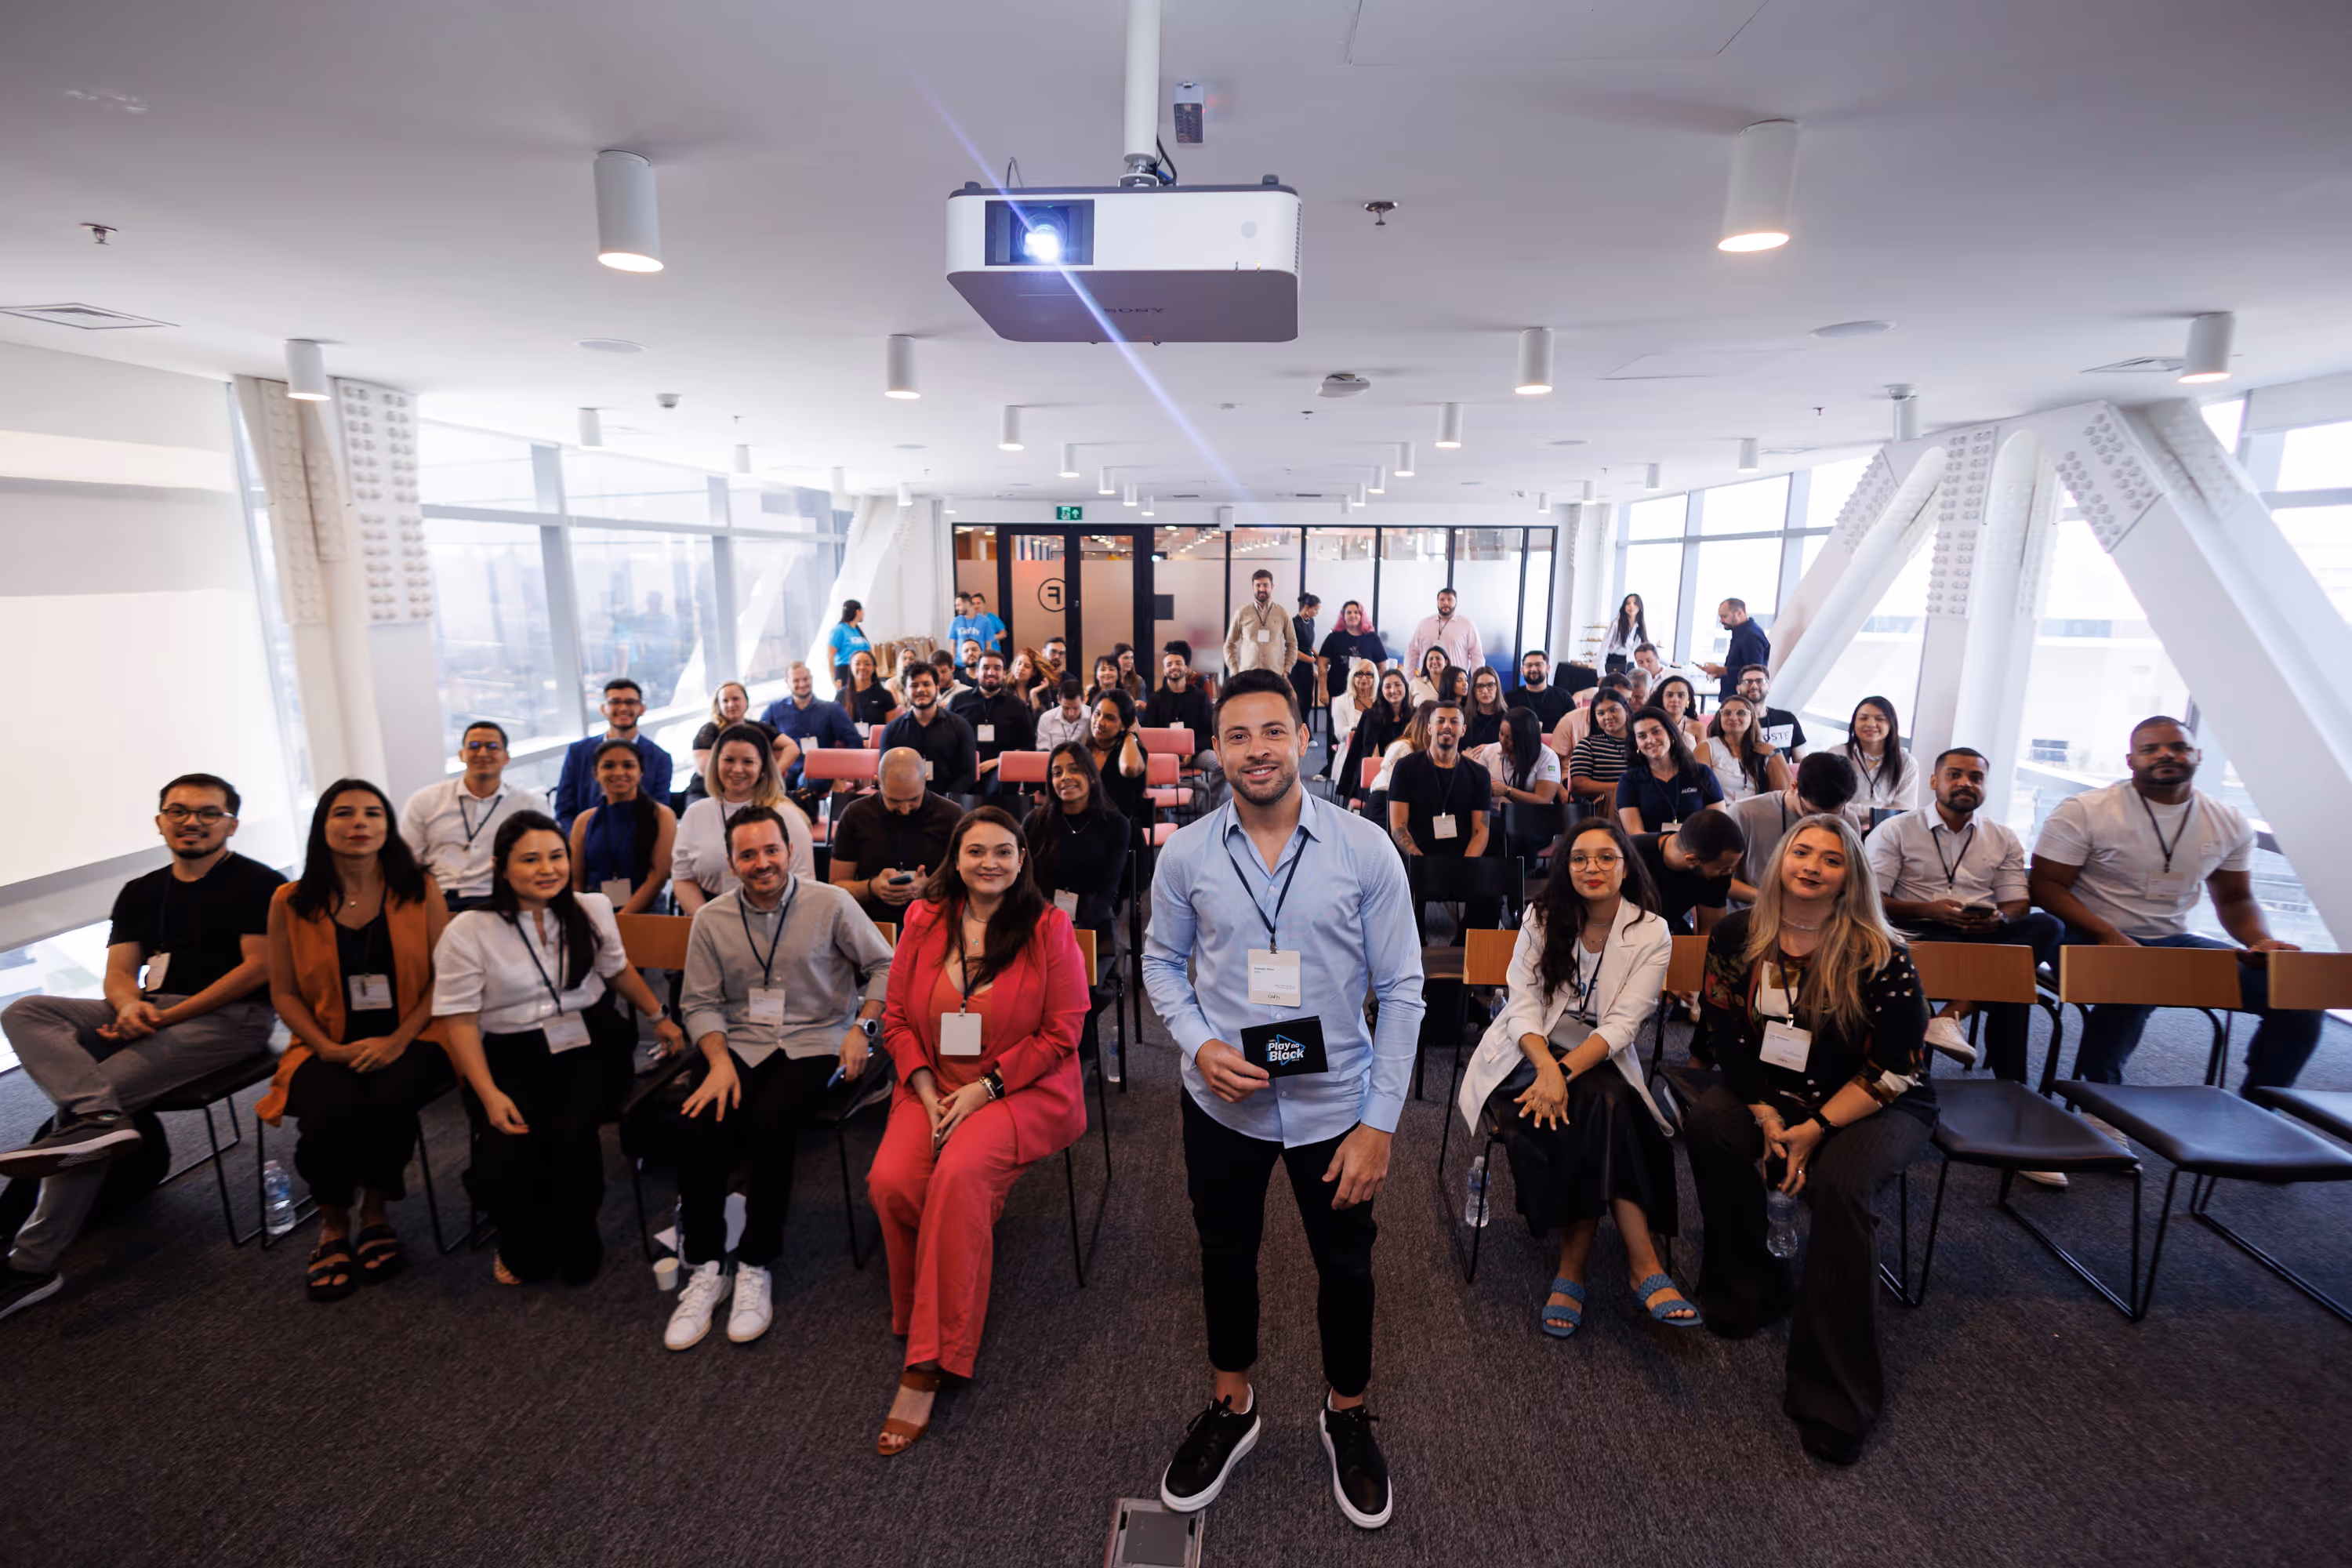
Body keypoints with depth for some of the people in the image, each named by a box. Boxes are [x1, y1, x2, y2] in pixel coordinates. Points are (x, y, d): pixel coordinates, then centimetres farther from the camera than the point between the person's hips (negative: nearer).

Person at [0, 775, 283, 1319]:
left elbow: (260, 968, -10)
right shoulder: (140, 893, 20)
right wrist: (129, 1007, -12)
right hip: (148, 1012, 7)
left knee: (90, 1096, -21)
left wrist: (166, 1017, -15)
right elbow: (119, 973, 13)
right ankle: (98, 1117, -35)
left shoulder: (258, 883, -1)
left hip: (228, 1019, -7)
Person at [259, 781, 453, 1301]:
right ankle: (333, 1225, 3)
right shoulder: (291, 903, 2)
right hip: (329, 1046, 1)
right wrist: (329, 1048, -10)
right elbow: (284, 992, 4)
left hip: (408, 1039, -1)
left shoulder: (420, 889, -1)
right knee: (330, 1114, -28)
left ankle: (375, 1214, 0)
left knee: (389, 1101, -30)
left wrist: (398, 1040, -13)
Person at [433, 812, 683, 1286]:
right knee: (506, 1161, -23)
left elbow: (618, 970, 22)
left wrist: (660, 1018, 26)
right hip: (512, 1055, -1)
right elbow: (459, 1020, -6)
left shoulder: (592, 909, 5)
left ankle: (575, 1247, 5)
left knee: (571, 1137, -26)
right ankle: (524, 1252, 14)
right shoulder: (468, 931, -5)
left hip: (590, 1042, 1)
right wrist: (489, 1095, -15)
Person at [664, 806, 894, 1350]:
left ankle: (756, 1268, -10)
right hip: (739, 1044, 3)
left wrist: (862, 1027, -12)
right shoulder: (711, 919, 6)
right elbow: (700, 1003, 8)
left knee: (767, 1127, -29)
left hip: (813, 1043, -3)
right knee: (698, 1127, -24)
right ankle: (704, 1270, -7)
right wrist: (720, 1061, -8)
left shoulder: (832, 904, -3)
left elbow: (884, 967, 2)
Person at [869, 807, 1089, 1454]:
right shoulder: (924, 922, 5)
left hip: (1024, 1090, -3)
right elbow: (896, 1018, 8)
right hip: (933, 1087, 4)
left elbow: (1061, 1034, -7)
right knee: (890, 1181, -23)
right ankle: (923, 1316, 6)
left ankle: (926, 1366, -17)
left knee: (960, 1174, -30)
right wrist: (927, 1092, -7)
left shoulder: (1048, 928, -6)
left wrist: (984, 1089, -14)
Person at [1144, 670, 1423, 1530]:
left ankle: (1347, 1415, 47)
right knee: (1226, 1257, 20)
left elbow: (1400, 990, -9)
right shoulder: (1185, 854, -9)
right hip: (1222, 1101, 1)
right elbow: (1162, 963, 4)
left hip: (1335, 1102, -1)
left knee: (1345, 1264, 17)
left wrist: (1380, 1121, -11)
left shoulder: (1366, 850, -13)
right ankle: (1230, 1409, 48)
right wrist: (1199, 1042, -14)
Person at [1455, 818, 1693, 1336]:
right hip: (1528, 1055, 0)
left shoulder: (1651, 934, -1)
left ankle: (1573, 1266, -22)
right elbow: (1524, 1006, -7)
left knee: (1606, 1109, -33)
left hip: (1600, 1061, 1)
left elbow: (1622, 1024, -12)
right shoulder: (1542, 919, 1)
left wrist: (1565, 1070, -28)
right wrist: (1547, 1066, -28)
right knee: (1600, 1110, -30)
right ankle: (1642, 1262, -20)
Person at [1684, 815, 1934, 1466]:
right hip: (1772, 1093, 4)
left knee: (1840, 1182, -31)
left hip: (1881, 1108, -3)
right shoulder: (1738, 937, -4)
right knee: (1707, 1125, -25)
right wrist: (1766, 1116, -14)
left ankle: (1835, 1399, -20)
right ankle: (1751, 1289, -3)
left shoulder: (1879, 955, -14)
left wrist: (1815, 1129, -20)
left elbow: (1893, 1069, -13)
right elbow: (1727, 1034, -3)